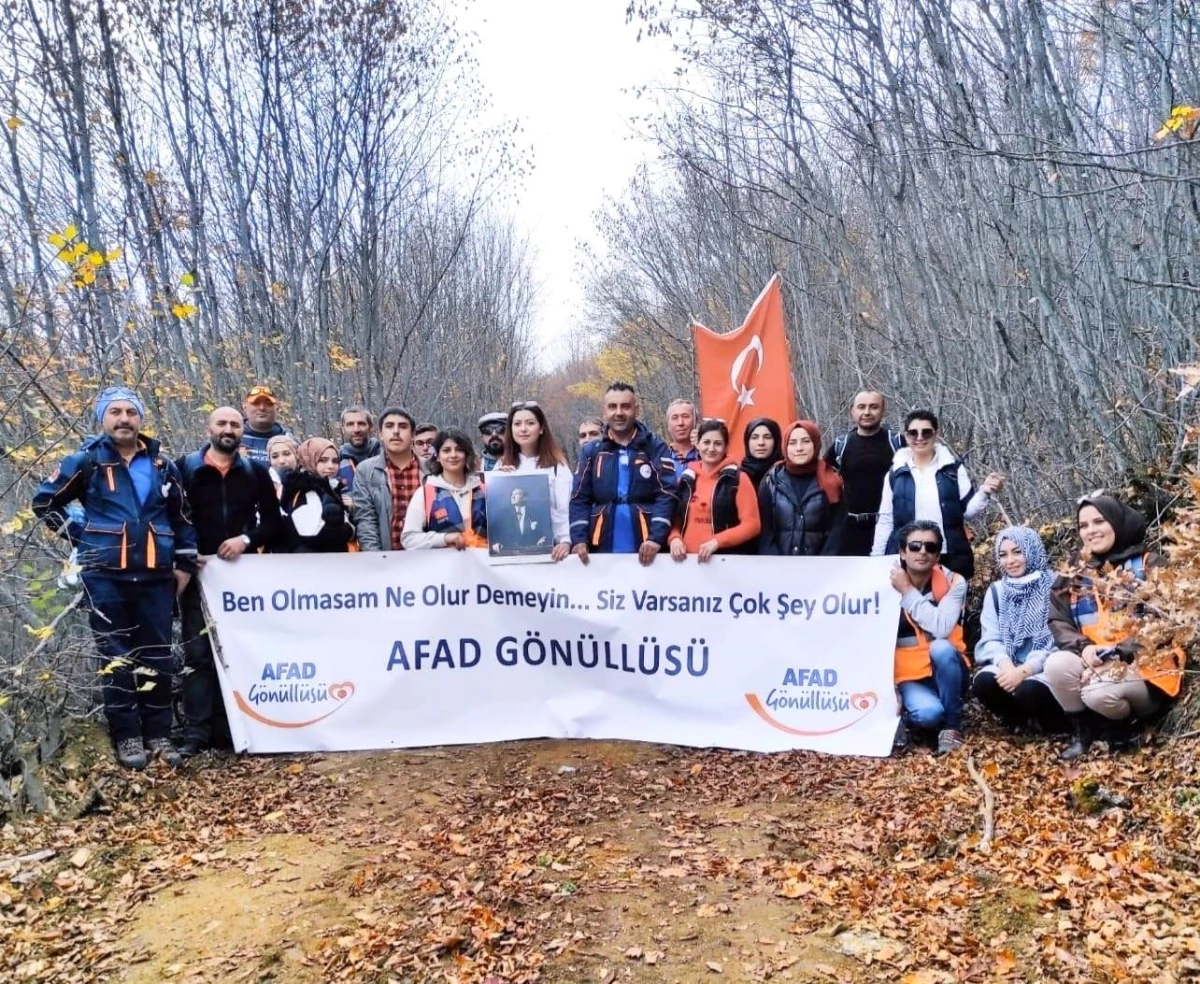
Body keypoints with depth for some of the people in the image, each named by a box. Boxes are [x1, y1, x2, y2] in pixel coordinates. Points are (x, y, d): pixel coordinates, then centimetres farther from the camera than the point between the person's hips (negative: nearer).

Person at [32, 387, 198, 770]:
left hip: (156, 574, 2)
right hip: (105, 575, -2)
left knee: (157, 656, 6)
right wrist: (78, 535, 3)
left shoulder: (161, 463, 9)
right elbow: (44, 501, 9)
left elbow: (182, 515, 16)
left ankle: (159, 733, 15)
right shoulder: (87, 460, 1)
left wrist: (185, 562, 10)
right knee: (116, 657, 2)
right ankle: (126, 736, 10)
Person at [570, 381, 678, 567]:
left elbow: (666, 495, -5)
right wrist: (579, 540, -9)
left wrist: (656, 538, -18)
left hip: (644, 551, -2)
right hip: (602, 548, 2)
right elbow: (580, 500, 5)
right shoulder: (591, 452, 9)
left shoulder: (656, 449, 3)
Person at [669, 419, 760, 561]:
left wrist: (717, 541, -17)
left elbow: (751, 524, -7)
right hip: (688, 559, 4)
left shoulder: (738, 478, -3)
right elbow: (676, 519, 15)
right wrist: (675, 538, -5)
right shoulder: (685, 478, 9)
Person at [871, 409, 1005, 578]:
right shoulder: (896, 473, 4)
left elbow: (967, 511, 4)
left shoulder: (953, 468, 3)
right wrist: (876, 559, 3)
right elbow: (885, 520, 7)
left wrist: (985, 492, -14)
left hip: (950, 558, 0)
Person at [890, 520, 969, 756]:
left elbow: (942, 628, -25)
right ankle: (899, 715, 3)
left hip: (945, 672, 2)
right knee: (928, 713, -33)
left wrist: (908, 592, -20)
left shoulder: (954, 582, -7)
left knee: (941, 647, -33)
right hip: (909, 676, -1)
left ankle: (951, 725, -14)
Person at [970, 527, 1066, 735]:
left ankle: (1052, 722, 2)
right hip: (1009, 668, 4)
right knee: (983, 682, -27)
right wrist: (1004, 663, -19)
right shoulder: (996, 591, 10)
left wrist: (1025, 670, -23)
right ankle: (1018, 719, 4)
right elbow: (989, 640, 4)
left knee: (1028, 691, -34)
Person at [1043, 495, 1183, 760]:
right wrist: (1083, 647, -16)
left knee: (1099, 693, -33)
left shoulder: (1148, 565, 2)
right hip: (1091, 661, 4)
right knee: (1056, 665, -29)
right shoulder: (1076, 573, 13)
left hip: (1143, 665, -3)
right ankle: (1083, 730, -4)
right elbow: (1059, 623, 6)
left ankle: (1125, 721, 4)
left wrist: (1123, 651, -21)